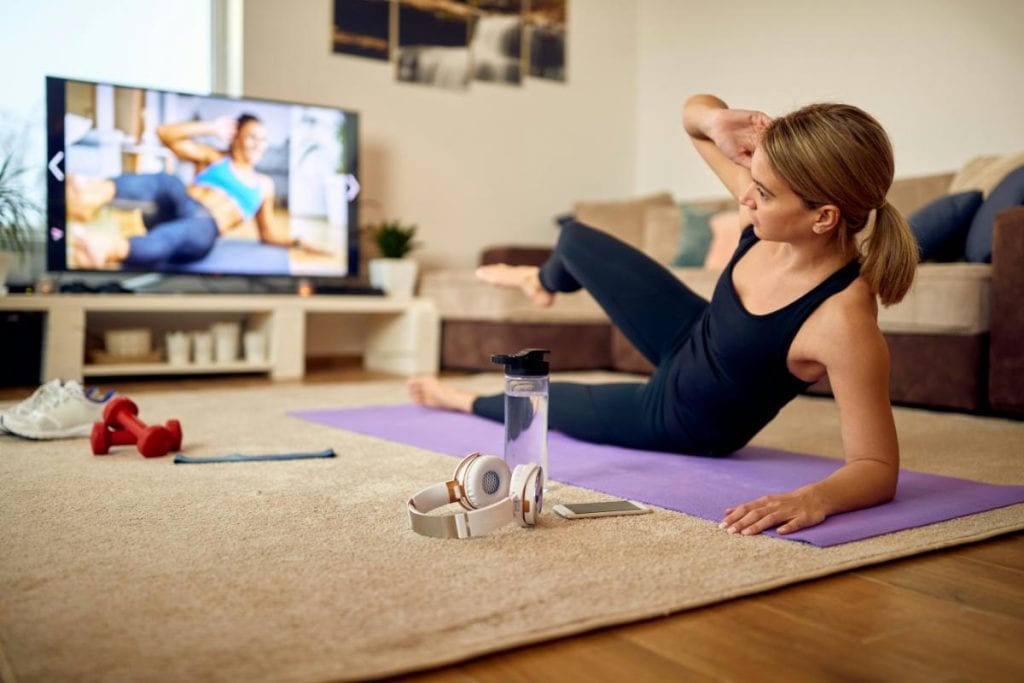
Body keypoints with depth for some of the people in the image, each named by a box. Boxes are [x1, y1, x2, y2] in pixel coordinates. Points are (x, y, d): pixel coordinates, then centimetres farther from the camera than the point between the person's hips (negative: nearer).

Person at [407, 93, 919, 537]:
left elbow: (878, 467, -36)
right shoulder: (778, 210, -25)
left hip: (681, 421, -5)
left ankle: (468, 402, 54)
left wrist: (814, 497, -57)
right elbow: (693, 111, -11)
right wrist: (716, 121, -35)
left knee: (549, 403, 17)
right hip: (688, 340, 5)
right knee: (575, 240, 19)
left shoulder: (843, 320, -42)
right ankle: (545, 282, 60)